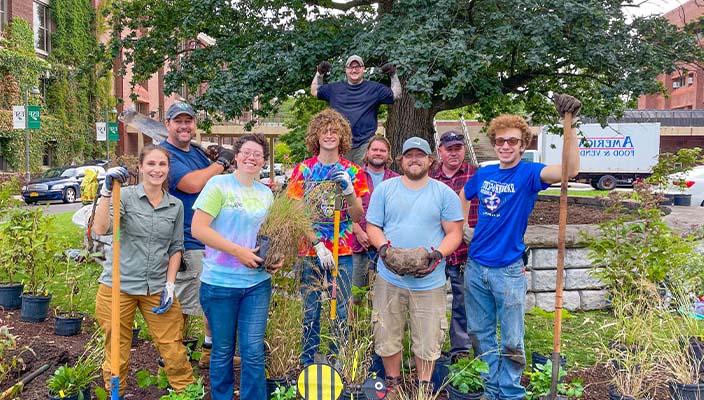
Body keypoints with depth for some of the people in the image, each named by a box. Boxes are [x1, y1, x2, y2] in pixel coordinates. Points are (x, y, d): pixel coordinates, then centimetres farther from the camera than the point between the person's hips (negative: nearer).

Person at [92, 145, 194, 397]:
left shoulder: (176, 206, 5)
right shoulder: (125, 196, -5)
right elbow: (100, 229, -20)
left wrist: (170, 285, 2)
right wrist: (106, 191, -28)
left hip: (157, 288, 2)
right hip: (119, 286, -2)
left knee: (174, 352, 3)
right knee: (117, 354, 10)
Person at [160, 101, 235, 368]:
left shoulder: (198, 152, 13)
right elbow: (192, 184, -27)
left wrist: (223, 162, 0)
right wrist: (222, 162, -14)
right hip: (187, 244, -9)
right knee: (181, 306, 3)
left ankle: (210, 353, 34)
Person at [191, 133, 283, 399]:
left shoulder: (266, 193, 9)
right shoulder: (219, 184, -7)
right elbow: (198, 229, -15)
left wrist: (277, 258, 1)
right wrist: (238, 251, -18)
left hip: (258, 283, 4)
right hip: (220, 282, -3)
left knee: (253, 351, 6)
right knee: (223, 351, 12)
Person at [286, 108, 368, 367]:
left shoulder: (353, 171, 4)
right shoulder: (303, 169, 1)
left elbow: (358, 216, 0)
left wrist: (349, 191, -17)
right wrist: (317, 244, -12)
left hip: (342, 252, 1)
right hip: (309, 251, -1)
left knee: (340, 312, 8)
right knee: (309, 313, 8)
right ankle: (307, 365, 22)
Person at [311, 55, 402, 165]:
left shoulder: (374, 88, 9)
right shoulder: (335, 88, 15)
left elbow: (396, 95, 11)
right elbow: (314, 91, 24)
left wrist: (393, 75, 1)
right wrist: (319, 74, 13)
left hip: (365, 144, -2)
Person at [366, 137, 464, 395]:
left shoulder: (445, 193, 4)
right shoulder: (384, 189, 6)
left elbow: (454, 233, 3)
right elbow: (372, 227, 6)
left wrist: (438, 255, -15)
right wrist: (384, 248, -14)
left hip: (429, 281, -1)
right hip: (389, 278, 1)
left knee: (427, 340, 6)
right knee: (388, 336, 10)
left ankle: (424, 387, 28)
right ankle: (393, 383, 32)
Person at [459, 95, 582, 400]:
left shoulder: (528, 173, -9)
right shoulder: (483, 174, 4)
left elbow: (570, 170, -28)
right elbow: (463, 197, 25)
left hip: (509, 271, -4)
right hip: (475, 266, 5)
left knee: (511, 341, 6)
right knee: (480, 333, 15)